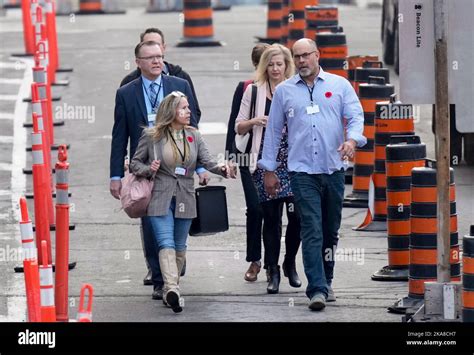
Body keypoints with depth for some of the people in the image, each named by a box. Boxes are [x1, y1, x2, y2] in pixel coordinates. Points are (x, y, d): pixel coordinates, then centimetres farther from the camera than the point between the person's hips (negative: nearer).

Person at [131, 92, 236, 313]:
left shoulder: (193, 136, 8)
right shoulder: (151, 136, -1)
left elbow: (207, 161, -2)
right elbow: (135, 163, 6)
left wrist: (222, 169, -23)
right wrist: (148, 170, -15)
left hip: (184, 200, 4)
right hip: (159, 198, -4)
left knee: (179, 247, 11)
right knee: (166, 243, -17)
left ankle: (171, 289, 23)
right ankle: (171, 289, -31)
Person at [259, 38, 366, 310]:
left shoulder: (339, 85, 7)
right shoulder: (284, 91, 9)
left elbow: (356, 116, 1)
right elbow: (274, 131, 13)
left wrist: (352, 139, -21)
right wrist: (269, 170, 11)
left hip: (334, 169, 1)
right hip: (302, 172, -1)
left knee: (330, 230, 11)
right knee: (311, 230, -12)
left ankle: (325, 281, 27)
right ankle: (317, 289, -17)